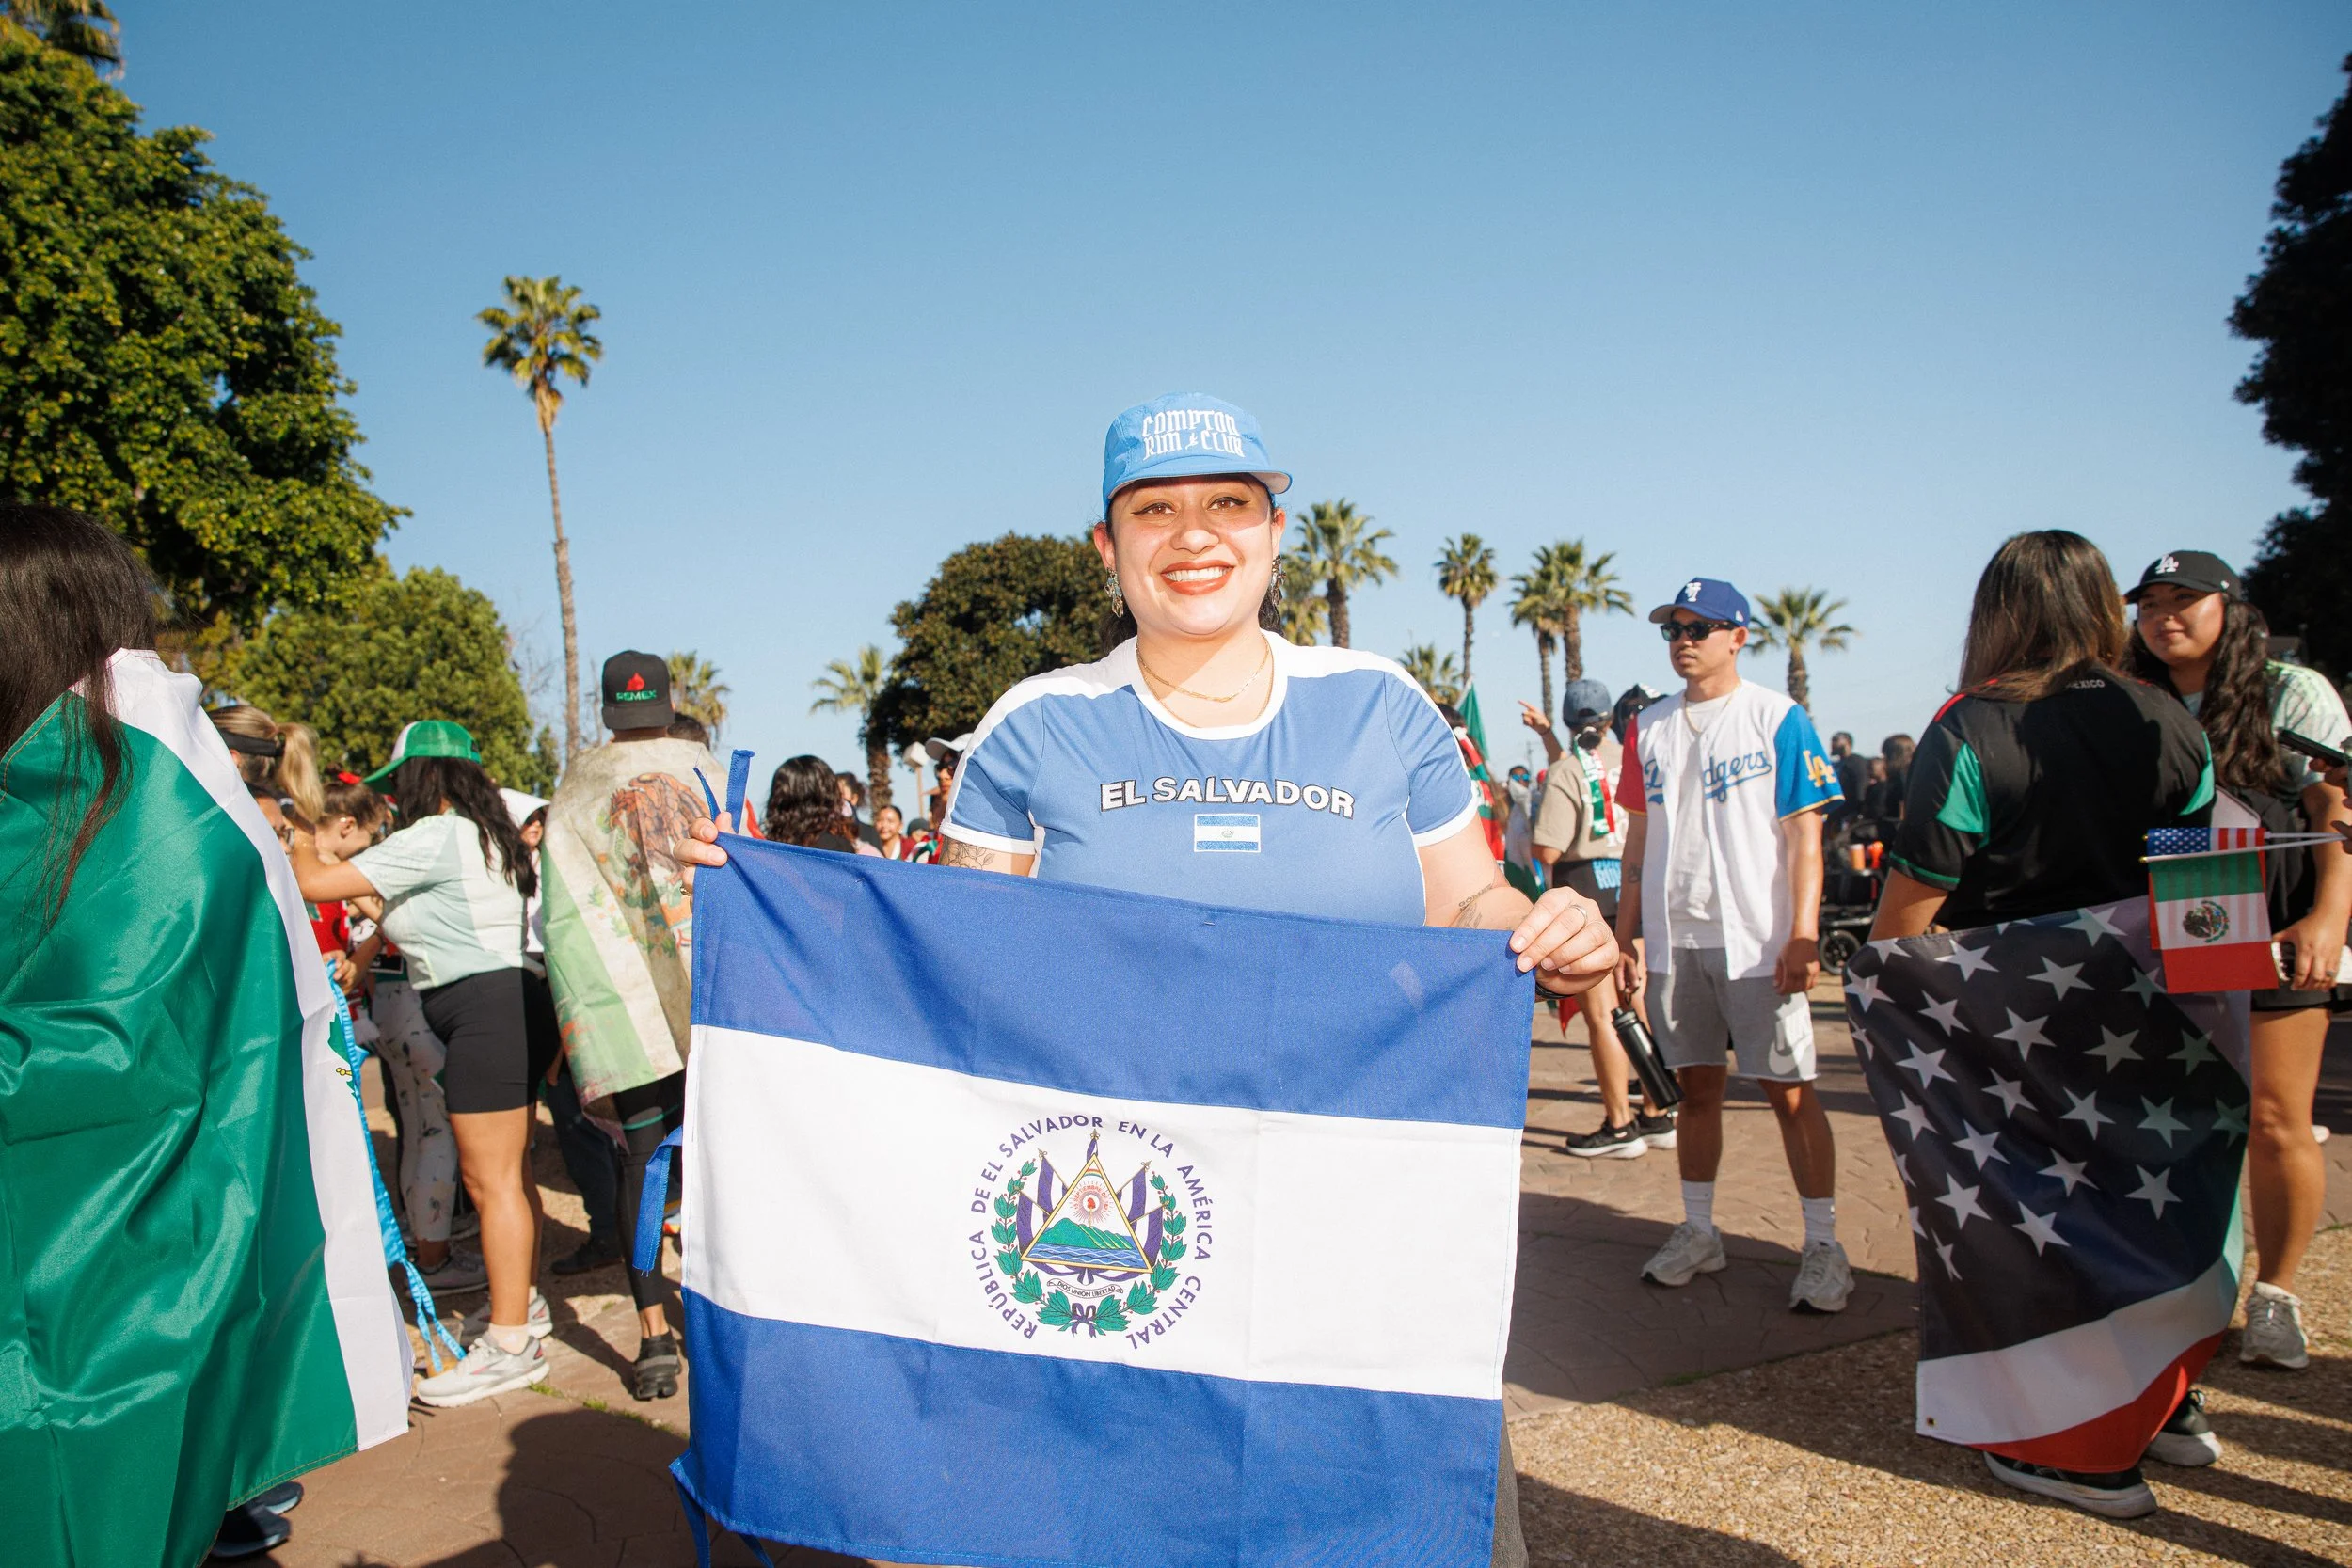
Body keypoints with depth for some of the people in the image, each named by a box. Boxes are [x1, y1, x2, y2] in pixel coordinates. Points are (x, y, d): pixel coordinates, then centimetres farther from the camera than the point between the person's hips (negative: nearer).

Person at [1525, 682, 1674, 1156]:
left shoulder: (1563, 772, -10)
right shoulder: (1623, 754, 7)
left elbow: (1548, 852, -15)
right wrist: (1545, 732, 34)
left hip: (1585, 887, -6)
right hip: (1632, 885, 7)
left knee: (1601, 1016, -2)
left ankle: (1620, 1127, 3)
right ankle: (1657, 1117, 20)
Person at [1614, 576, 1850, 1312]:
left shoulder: (1777, 719, -2)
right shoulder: (1650, 727, 12)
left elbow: (1804, 834, -5)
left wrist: (1803, 934, -13)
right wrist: (1627, 933, 9)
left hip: (1756, 940, -4)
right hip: (1672, 940, 5)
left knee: (1788, 1090, -1)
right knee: (1696, 1085, 12)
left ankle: (1823, 1244, 9)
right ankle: (1697, 1230, 23)